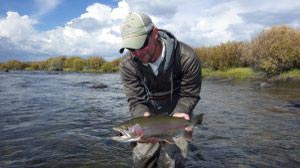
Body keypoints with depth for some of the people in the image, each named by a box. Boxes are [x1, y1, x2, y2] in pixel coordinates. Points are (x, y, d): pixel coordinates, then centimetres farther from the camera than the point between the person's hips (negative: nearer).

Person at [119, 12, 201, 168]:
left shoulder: (186, 57, -27)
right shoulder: (127, 65, -21)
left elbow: (189, 95, -14)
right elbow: (136, 100, -17)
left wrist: (179, 113, -32)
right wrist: (144, 117, -37)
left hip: (177, 111, -2)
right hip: (149, 113, 2)